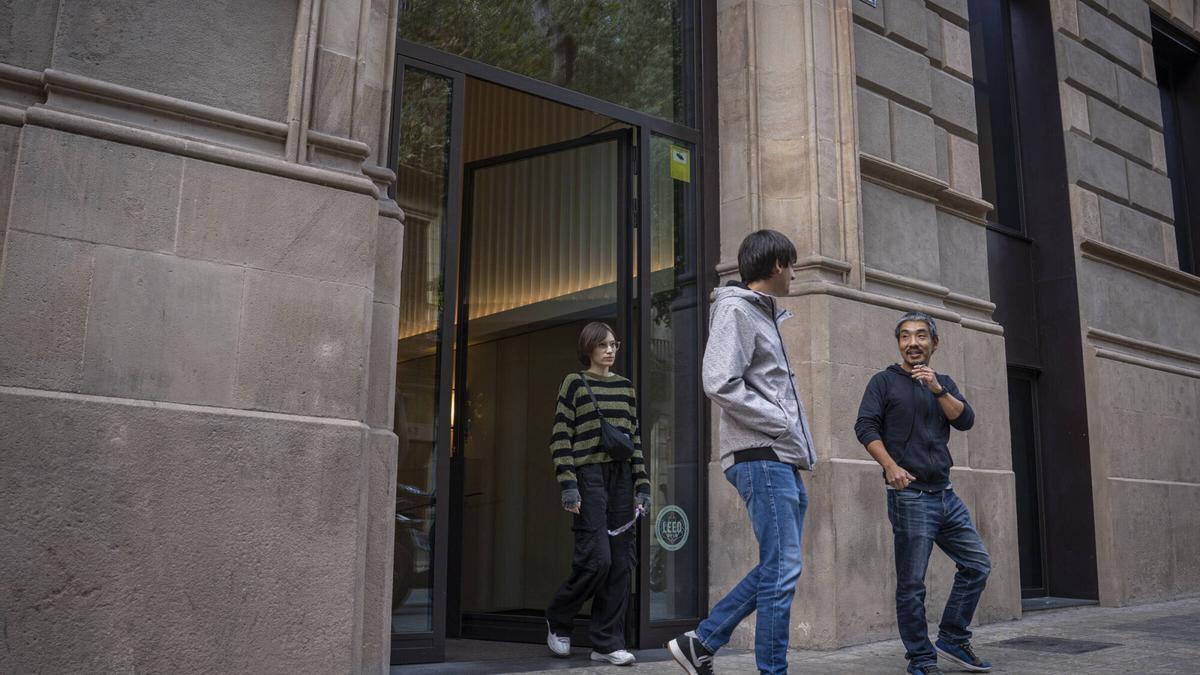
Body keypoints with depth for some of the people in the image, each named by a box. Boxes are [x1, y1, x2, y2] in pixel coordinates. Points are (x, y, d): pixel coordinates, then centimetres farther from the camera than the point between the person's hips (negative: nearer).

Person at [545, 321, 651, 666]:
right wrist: (568, 486, -13)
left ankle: (607, 642, 10)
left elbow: (635, 438, 15)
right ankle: (558, 620, 15)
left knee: (620, 562, 2)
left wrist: (642, 485, 8)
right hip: (588, 476, -5)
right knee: (596, 558, -11)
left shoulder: (625, 386, 16)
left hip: (621, 477, 5)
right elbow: (560, 437, -4)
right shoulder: (574, 382, 2)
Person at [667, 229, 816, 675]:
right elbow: (720, 384, -19)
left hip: (783, 462, 10)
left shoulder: (765, 315, 22)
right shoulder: (736, 310, -7)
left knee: (778, 568, 12)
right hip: (761, 458, -10)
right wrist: (783, 426, -15)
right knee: (782, 569, -7)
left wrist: (796, 443, 12)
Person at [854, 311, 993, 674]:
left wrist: (938, 389, -12)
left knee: (977, 564, 8)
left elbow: (965, 420, 2)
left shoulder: (943, 383, 17)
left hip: (945, 494, 6)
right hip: (909, 495, -6)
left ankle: (953, 638, 21)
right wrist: (890, 466, -22)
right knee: (911, 584, -3)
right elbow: (865, 426, -9)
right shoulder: (885, 381, 2)